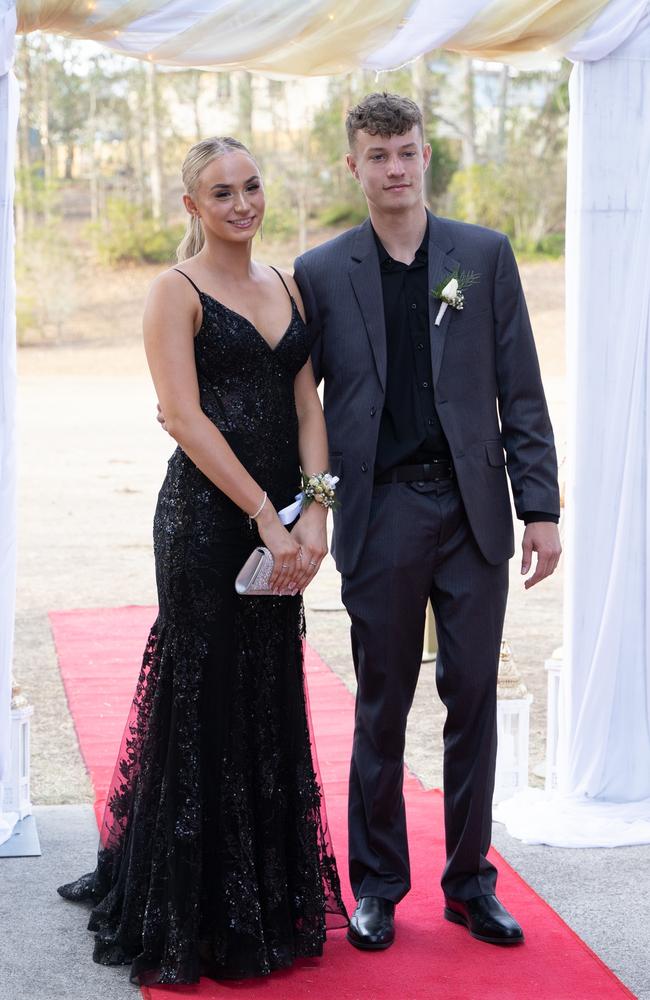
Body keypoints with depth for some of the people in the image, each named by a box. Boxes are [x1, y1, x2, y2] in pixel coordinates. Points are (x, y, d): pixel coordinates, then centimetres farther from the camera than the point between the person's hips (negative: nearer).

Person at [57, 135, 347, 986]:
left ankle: (269, 901, 25)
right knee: (208, 703, 0)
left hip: (280, 519, 6)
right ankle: (198, 916, 13)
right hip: (207, 516, -6)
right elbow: (185, 417, -14)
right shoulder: (178, 292, -5)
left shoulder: (286, 286, 13)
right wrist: (266, 517, -17)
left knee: (272, 703, 12)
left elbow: (307, 405, 8)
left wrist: (314, 510, -7)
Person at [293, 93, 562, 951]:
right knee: (382, 705, 7)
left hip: (473, 510, 1)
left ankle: (470, 881, 21)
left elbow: (520, 391, 4)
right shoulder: (321, 273, 3)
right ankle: (377, 884, 21)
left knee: (473, 700, 7)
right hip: (381, 515, -1)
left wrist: (540, 507, 0)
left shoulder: (485, 255, 5)